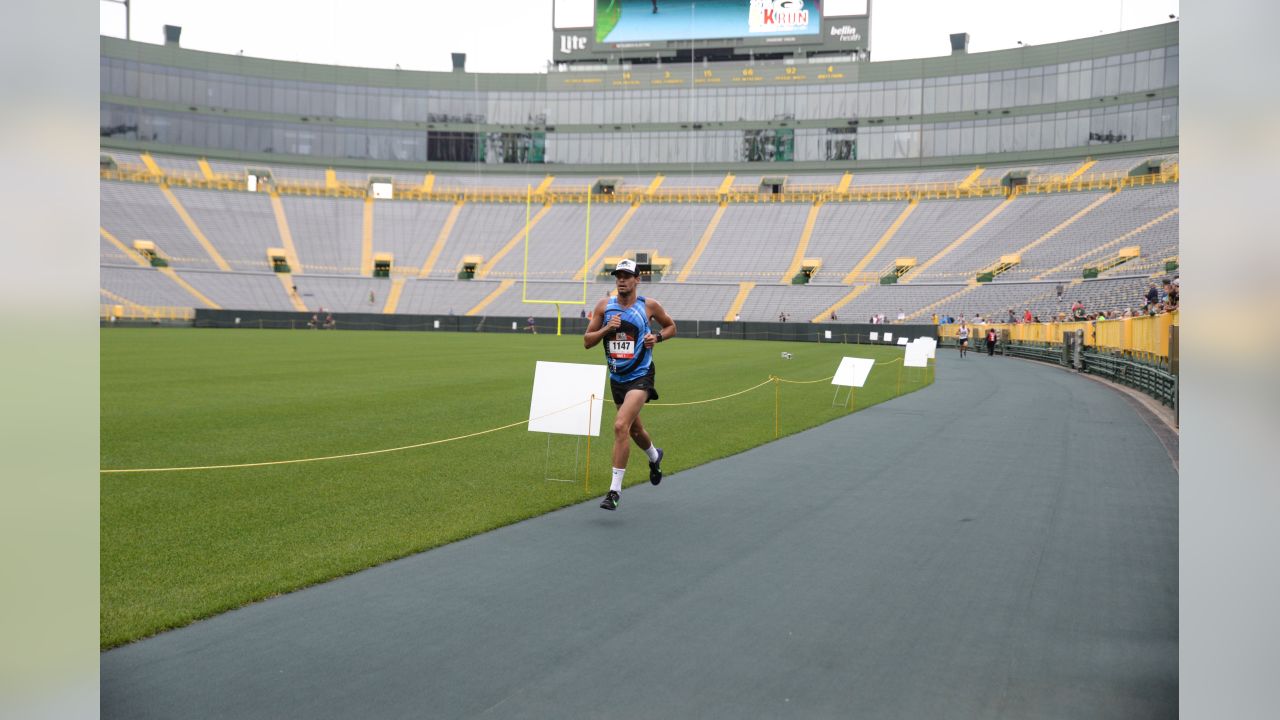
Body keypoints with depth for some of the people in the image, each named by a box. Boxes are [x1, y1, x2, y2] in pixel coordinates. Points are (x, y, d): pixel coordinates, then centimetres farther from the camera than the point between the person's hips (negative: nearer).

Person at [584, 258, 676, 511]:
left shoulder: (649, 305, -5)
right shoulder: (604, 306, 1)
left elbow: (671, 327, 12)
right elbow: (587, 341, 2)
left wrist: (657, 336, -8)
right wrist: (606, 329, -15)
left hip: (640, 377, -5)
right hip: (617, 378, 5)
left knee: (620, 425, -22)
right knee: (634, 429, 21)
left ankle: (615, 490, -16)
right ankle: (655, 456, 56)